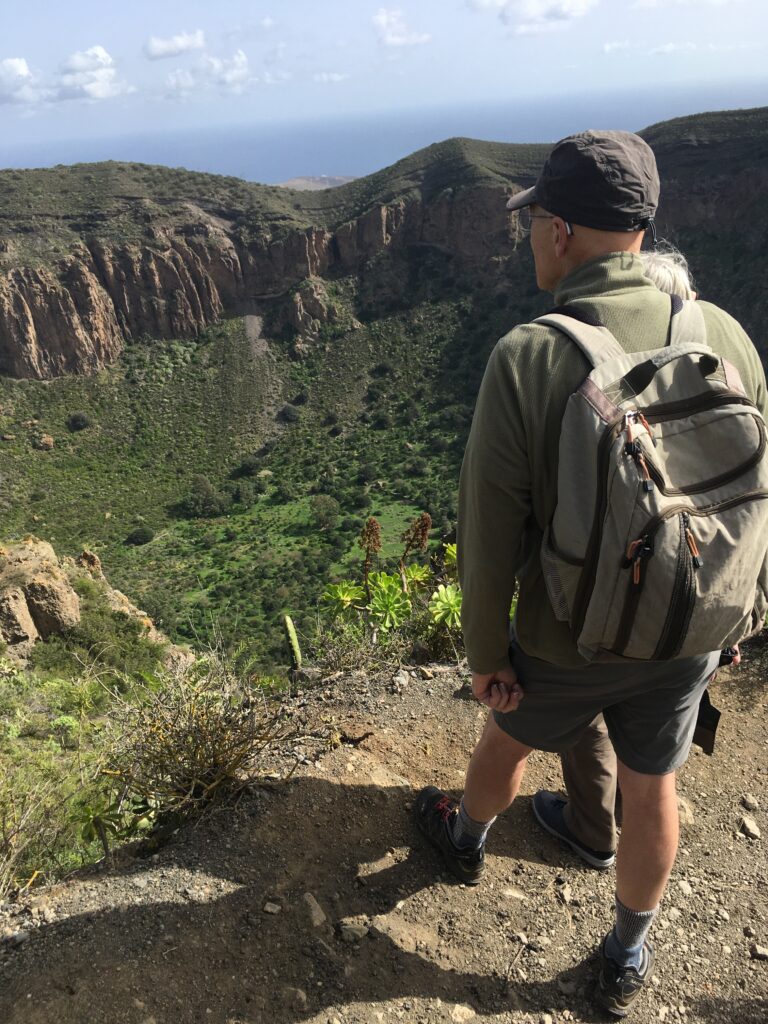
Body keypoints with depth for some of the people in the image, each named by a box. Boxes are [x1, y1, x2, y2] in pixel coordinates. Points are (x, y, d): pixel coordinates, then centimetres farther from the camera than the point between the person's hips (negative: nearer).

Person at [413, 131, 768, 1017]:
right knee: (650, 791, 23)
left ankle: (466, 841, 59)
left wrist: (485, 654, -4)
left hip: (567, 643, -3)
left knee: (507, 739, 27)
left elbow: (489, 532, -19)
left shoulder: (526, 357, -23)